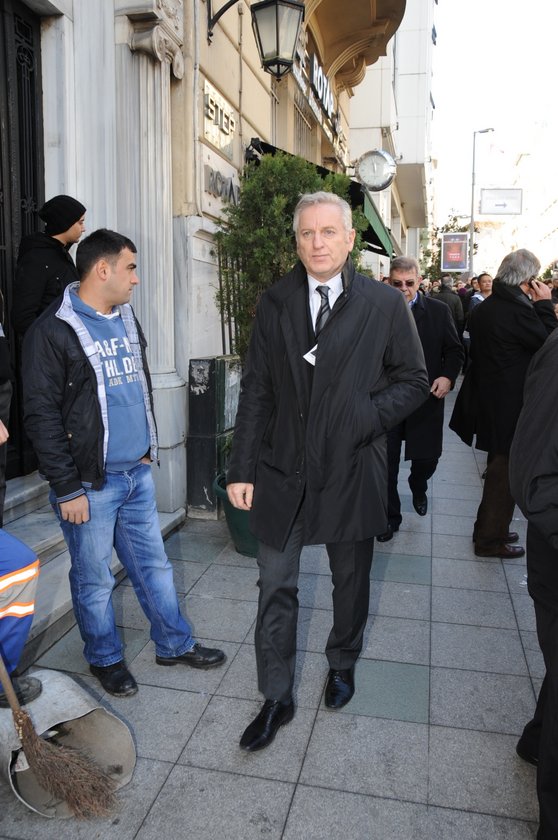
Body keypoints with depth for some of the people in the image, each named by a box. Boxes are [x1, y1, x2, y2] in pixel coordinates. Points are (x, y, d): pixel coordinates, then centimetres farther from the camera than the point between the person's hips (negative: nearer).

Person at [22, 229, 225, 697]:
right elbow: (42, 416, -14)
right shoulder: (53, 331, -12)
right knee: (94, 579, 11)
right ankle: (105, 658, 32)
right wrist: (67, 488, -14)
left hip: (138, 474, 7)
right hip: (91, 483, -6)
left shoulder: (126, 319, 11)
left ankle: (175, 644, 33)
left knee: (154, 565, 17)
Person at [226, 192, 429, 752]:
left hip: (352, 471, 0)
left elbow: (412, 380, 2)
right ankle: (276, 699, 27)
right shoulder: (274, 303, 2)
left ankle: (342, 664, 46)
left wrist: (366, 417, -15)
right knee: (276, 586, 8)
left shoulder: (385, 304, -3)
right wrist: (243, 468, -1)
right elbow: (256, 389, 2)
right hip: (282, 471, 1)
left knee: (350, 580, 18)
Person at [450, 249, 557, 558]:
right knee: (506, 474, 4)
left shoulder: (482, 308, 6)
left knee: (500, 469, 22)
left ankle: (492, 529, 36)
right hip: (510, 407, -9)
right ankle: (490, 539, 17)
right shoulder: (518, 310, -22)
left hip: (488, 400, 9)